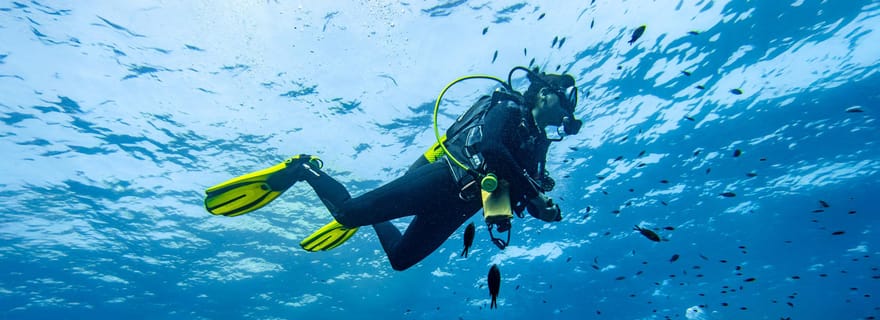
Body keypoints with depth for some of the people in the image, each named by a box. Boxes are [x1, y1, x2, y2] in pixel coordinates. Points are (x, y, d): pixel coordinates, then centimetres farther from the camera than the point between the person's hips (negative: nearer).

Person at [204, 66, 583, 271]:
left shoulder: (538, 143, 20)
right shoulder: (507, 108, -4)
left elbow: (519, 192, 20)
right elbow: (488, 146, -25)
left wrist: (542, 207, -2)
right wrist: (530, 189, -22)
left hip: (456, 206, 8)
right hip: (444, 179, -8)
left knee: (400, 258, 14)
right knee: (350, 212, -14)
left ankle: (374, 221, 38)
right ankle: (303, 170, 10)